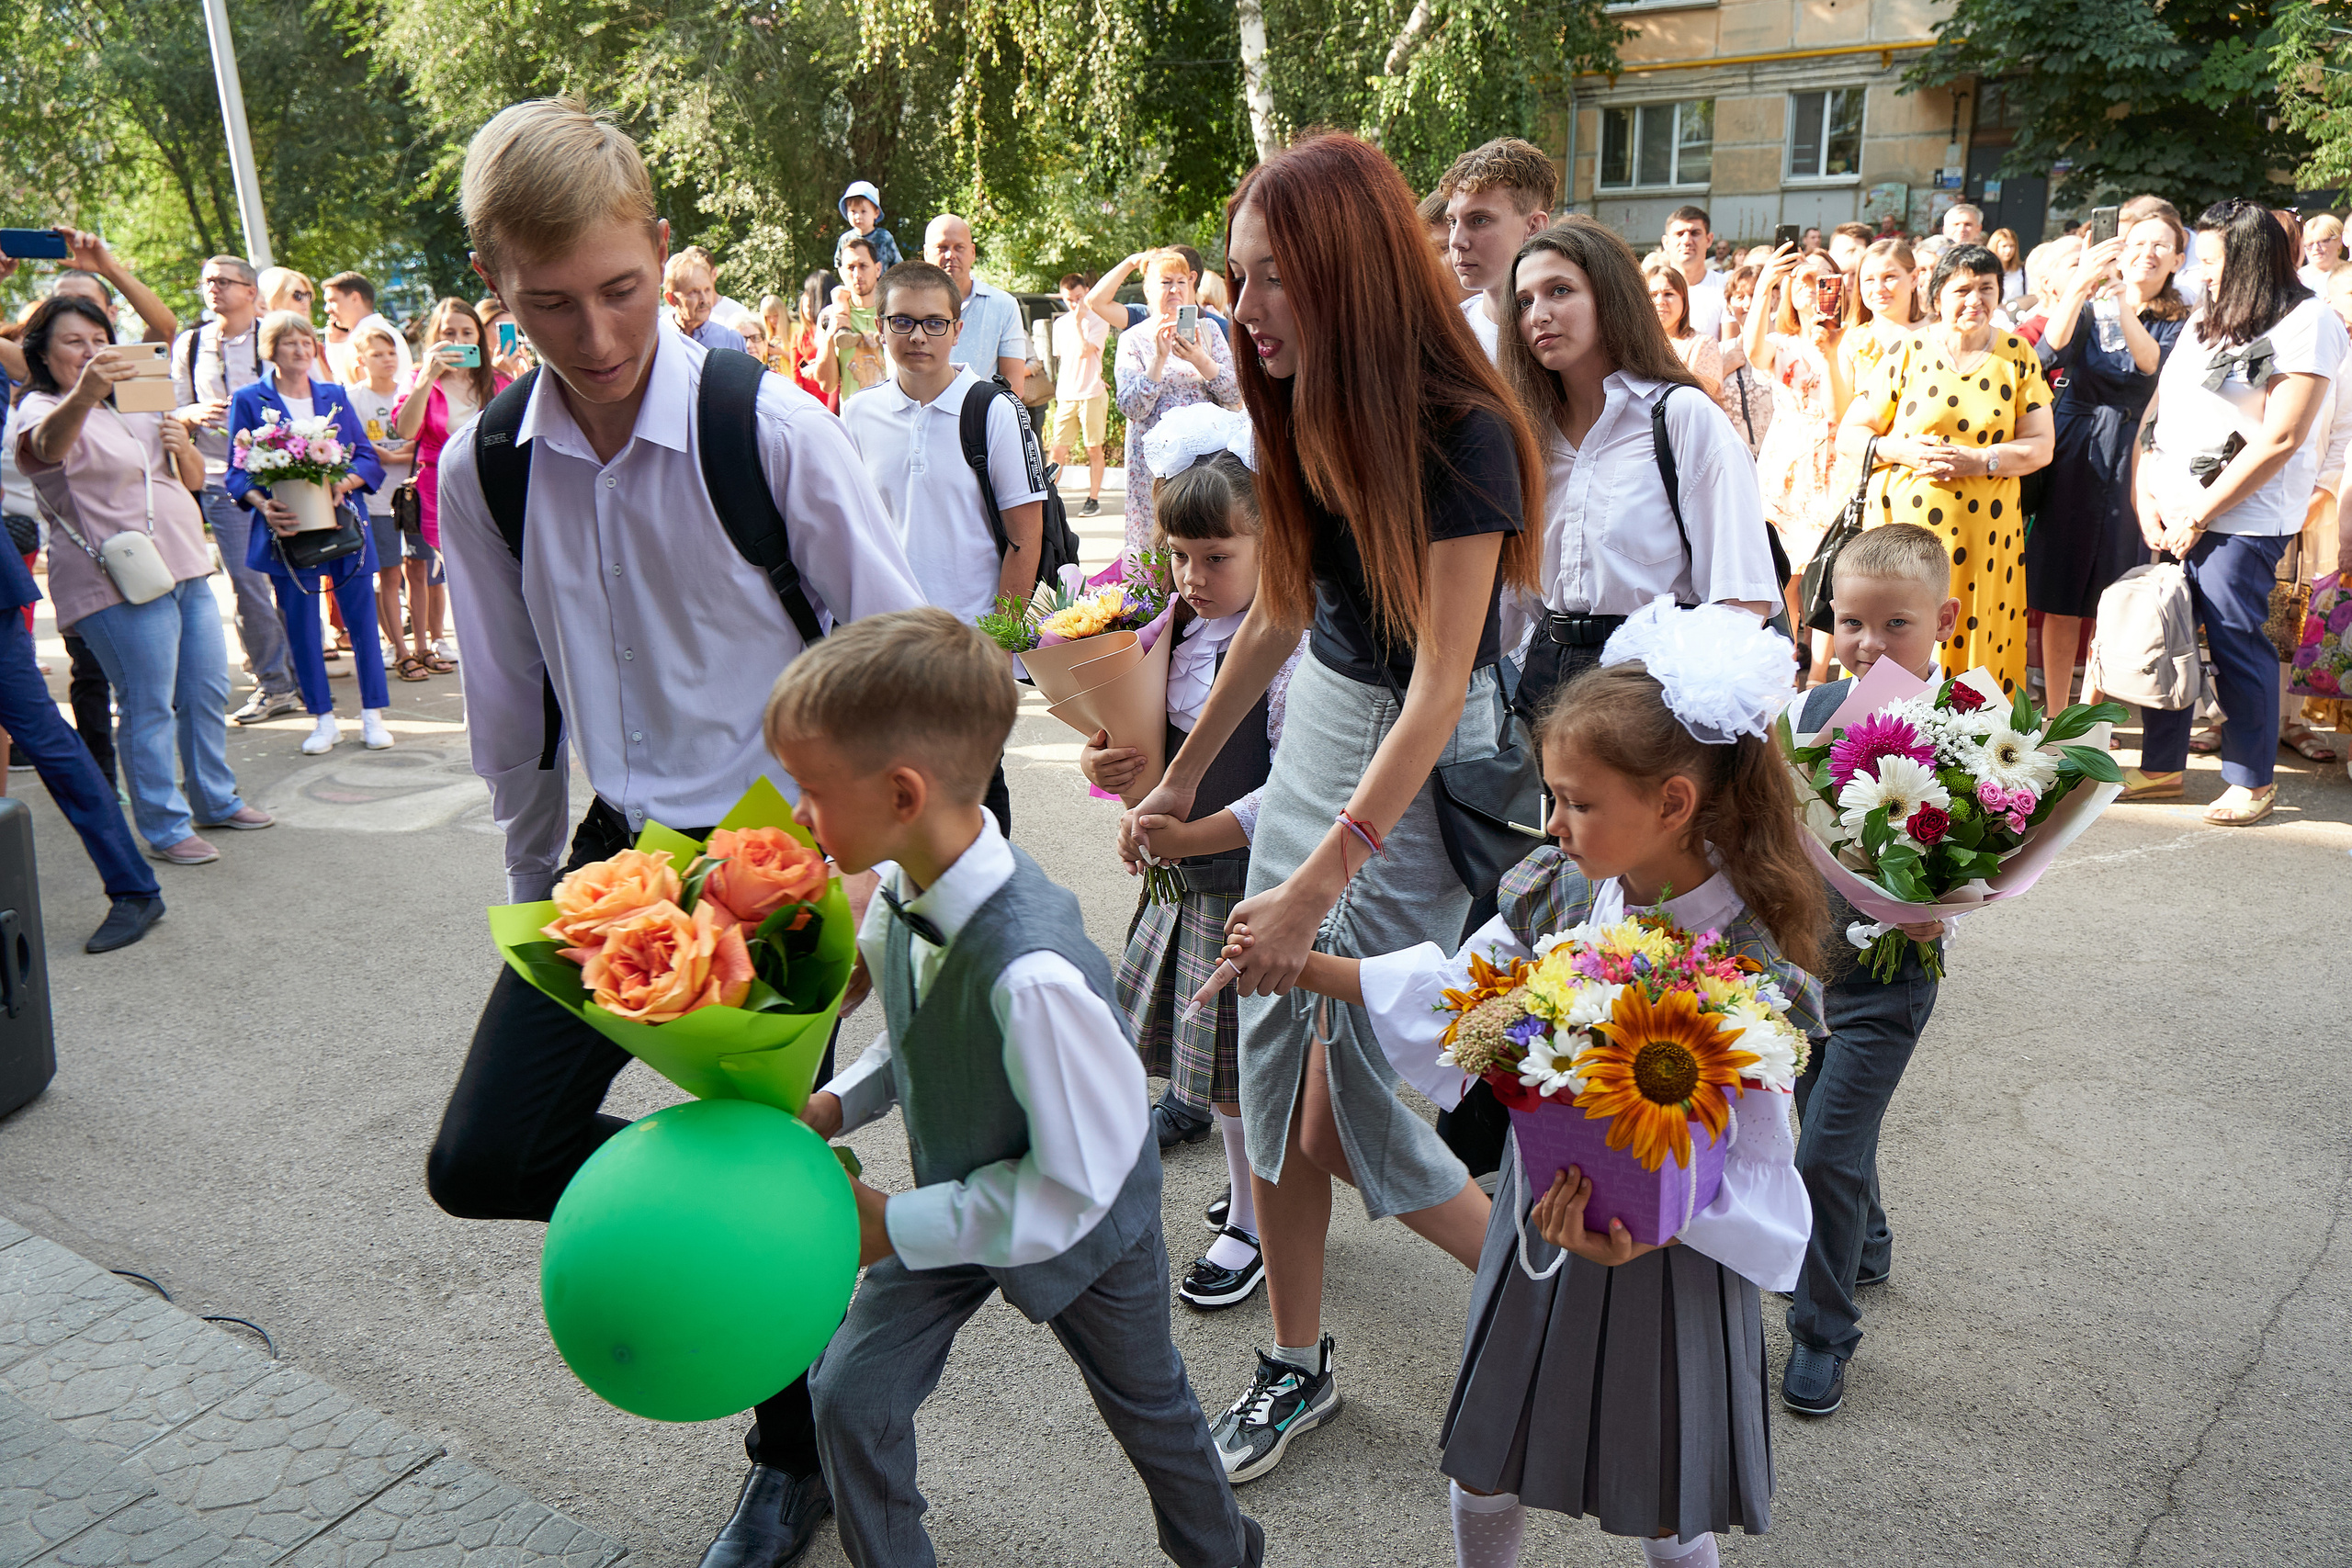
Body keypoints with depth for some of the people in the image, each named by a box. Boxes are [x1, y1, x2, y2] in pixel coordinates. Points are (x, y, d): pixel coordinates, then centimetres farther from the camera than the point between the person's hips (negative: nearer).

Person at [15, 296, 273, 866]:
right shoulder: (43, 408, -6)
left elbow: (194, 479, 21)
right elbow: (49, 443, -32)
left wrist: (183, 446, -3)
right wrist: (83, 393, -53)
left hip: (186, 567, 8)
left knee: (208, 691, 13)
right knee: (149, 708, -6)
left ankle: (217, 802, 27)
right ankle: (164, 830, 3)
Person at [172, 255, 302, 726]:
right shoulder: (189, 345, 11)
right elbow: (172, 411, 12)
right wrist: (195, 414, -10)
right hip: (222, 481, 2)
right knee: (247, 585, -2)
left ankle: (303, 673, 14)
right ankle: (273, 683, 5)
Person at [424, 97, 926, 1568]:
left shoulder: (775, 431, -17)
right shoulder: (484, 473, -3)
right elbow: (512, 707, 11)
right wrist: (537, 887, 18)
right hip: (625, 848, 5)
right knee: (483, 1156, -2)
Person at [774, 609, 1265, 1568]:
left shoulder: (1032, 976, -44)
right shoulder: (900, 887, -18)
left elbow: (1075, 1183, -33)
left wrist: (894, 1227, -26)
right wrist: (834, 1107, -10)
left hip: (1081, 1233, -5)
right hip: (962, 1196, 6)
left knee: (1146, 1404, 21)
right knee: (849, 1393, 4)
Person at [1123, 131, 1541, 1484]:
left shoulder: (1463, 436, -20)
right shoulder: (1317, 418, 3)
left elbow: (1439, 687, -23)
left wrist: (1315, 885, -26)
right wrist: (1185, 773, 20)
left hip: (1421, 770, -7)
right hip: (1317, 728, 7)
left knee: (1347, 1107, 0)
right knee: (1276, 1069, 10)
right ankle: (1297, 1367, 29)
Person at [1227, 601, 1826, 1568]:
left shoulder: (1750, 960, -23)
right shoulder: (1558, 893, -9)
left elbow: (1754, 1160, -18)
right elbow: (1450, 991, 6)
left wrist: (1646, 1228, -34)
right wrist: (1303, 965, 2)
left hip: (1668, 1260, -4)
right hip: (1537, 1231, 4)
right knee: (1483, 1479, 20)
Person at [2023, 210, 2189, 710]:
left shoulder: (2177, 322, 7)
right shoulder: (2090, 308, 7)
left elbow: (2154, 364, -17)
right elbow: (2056, 342, -17)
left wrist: (2124, 309, -33)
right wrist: (2080, 284, -35)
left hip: (2133, 460, 0)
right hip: (2073, 455, 0)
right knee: (2059, 598, 1)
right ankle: (2054, 716, 10)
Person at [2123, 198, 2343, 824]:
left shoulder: (2307, 321, -6)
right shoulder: (2206, 316, 17)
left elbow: (2281, 439, -13)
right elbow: (2159, 407, 14)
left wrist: (2198, 516, -13)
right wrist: (2145, 496, 1)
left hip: (2242, 516, -6)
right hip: (2170, 513, 7)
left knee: (2235, 643, -3)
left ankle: (2253, 780, 11)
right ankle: (2161, 766, 20)